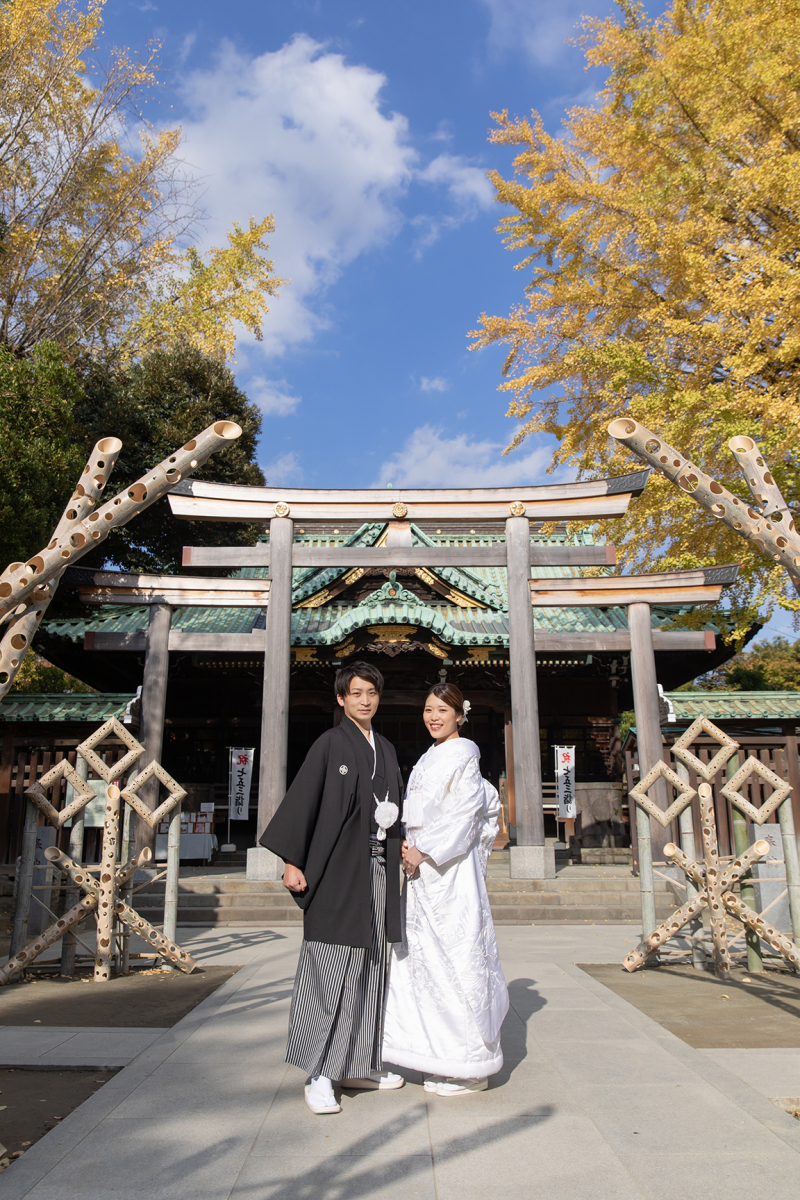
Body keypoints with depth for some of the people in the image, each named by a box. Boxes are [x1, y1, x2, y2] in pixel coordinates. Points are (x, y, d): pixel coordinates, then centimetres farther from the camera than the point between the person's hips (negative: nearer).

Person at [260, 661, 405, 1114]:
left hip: (378, 870, 7)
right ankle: (319, 1076, 3)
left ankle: (357, 1065, 23)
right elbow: (301, 801, -10)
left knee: (369, 967, 11)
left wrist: (397, 833, 2)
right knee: (330, 969, -6)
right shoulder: (330, 744, -5)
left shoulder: (386, 749, 15)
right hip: (338, 869, -7)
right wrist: (292, 861, -15)